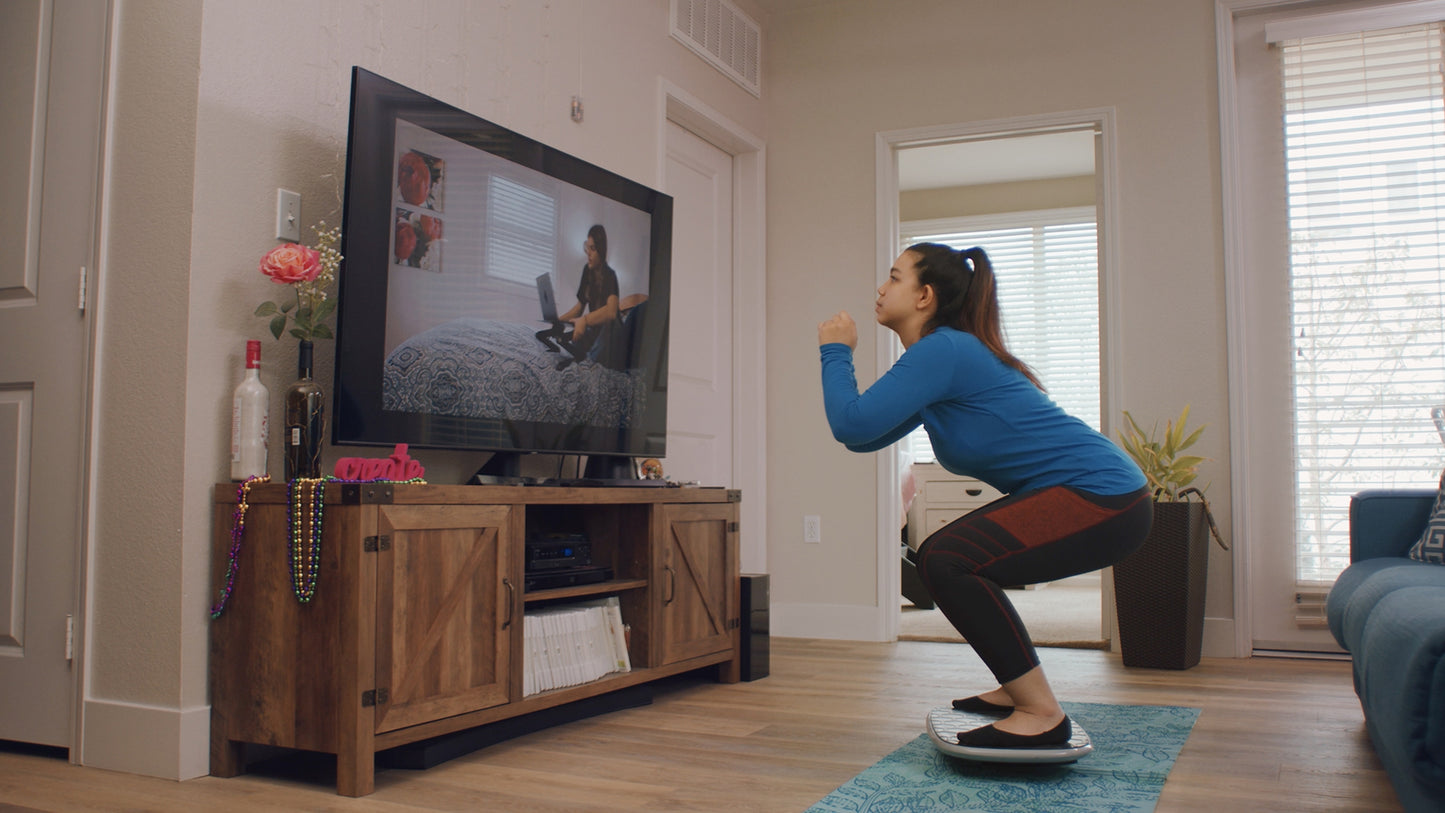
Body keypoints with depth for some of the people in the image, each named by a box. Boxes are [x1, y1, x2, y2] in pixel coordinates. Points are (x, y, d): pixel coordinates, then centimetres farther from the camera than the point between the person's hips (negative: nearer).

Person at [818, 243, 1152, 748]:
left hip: (1103, 497, -10)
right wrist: (837, 357, 8)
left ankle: (1041, 713, -11)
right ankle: (1018, 689, 24)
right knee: (944, 558, 15)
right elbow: (864, 437, 16)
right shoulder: (947, 352, 16)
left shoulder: (941, 351, -15)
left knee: (948, 560, -20)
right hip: (1090, 495, 10)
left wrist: (835, 352, -6)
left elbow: (852, 425, -21)